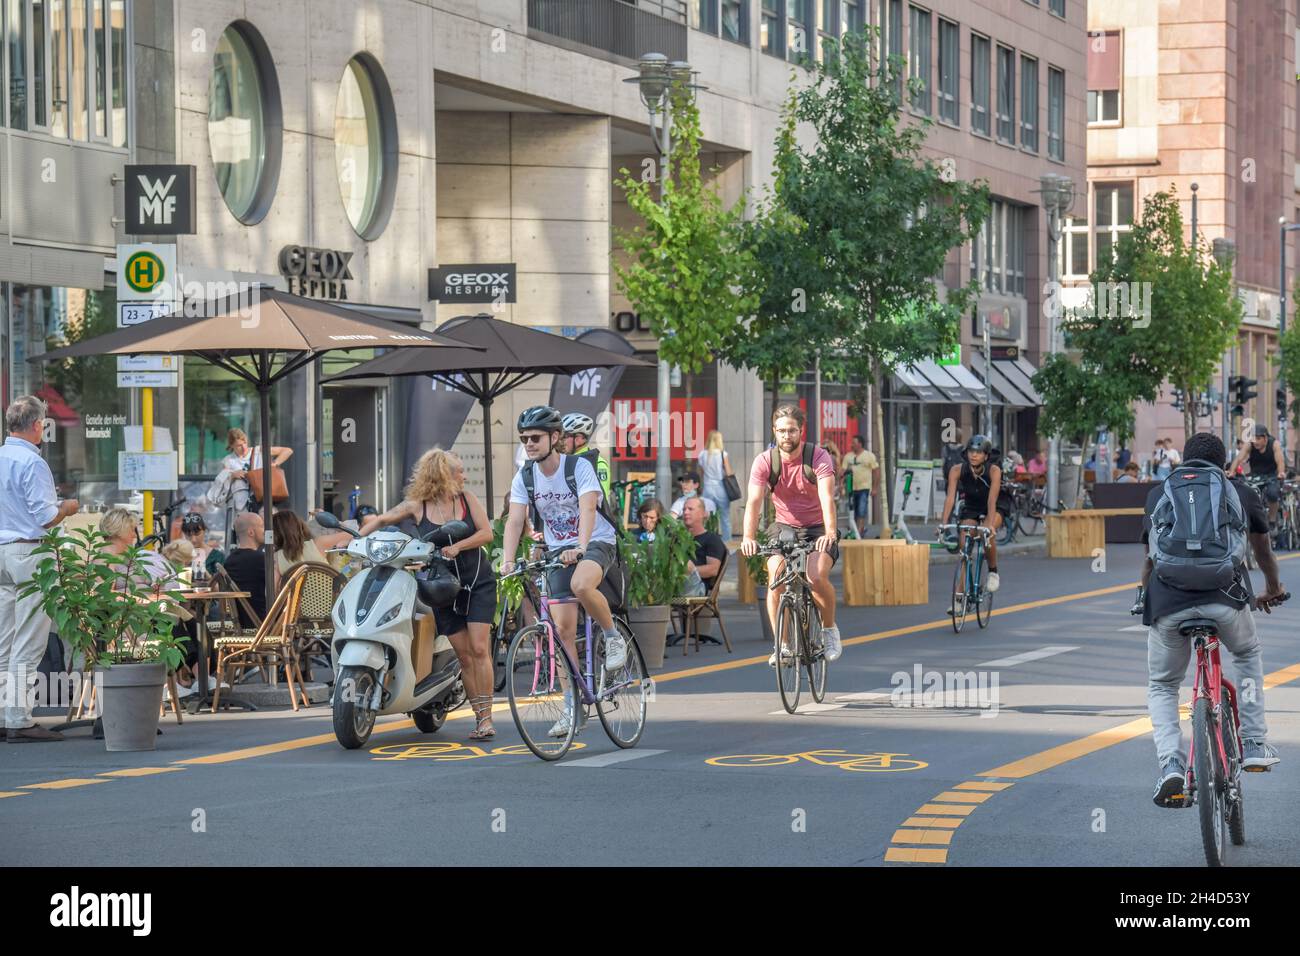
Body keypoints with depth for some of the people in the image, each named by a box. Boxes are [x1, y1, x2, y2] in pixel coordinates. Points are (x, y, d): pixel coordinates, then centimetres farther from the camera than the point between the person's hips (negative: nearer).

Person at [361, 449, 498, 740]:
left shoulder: (467, 498, 0)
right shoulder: (417, 505, -3)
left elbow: (486, 533, -6)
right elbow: (382, 521, 1)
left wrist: (457, 547, -20)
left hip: (478, 583, 0)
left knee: (479, 649, -10)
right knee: (463, 654, 0)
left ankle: (486, 718, -9)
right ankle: (478, 716, 6)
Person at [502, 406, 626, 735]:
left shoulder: (580, 467, -17)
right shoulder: (524, 477, -4)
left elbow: (587, 509, -30)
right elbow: (515, 521, -12)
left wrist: (580, 548, -46)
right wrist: (508, 560, -29)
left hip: (597, 542, -5)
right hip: (559, 551, 5)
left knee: (581, 585, -38)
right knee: (563, 628, -4)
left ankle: (613, 636, -10)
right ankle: (573, 707, 3)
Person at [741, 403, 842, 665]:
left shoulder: (819, 457, -17)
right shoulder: (764, 462, -12)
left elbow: (827, 498, -30)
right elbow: (754, 501, -23)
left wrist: (830, 533, -47)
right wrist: (749, 537, -40)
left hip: (818, 529, -2)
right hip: (786, 528, 2)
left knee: (817, 577, -27)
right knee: (776, 579, -22)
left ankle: (829, 629, 1)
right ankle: (783, 645, -11)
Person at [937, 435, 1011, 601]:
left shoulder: (994, 471, -29)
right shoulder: (958, 470, -23)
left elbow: (992, 500, -37)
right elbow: (950, 497, -29)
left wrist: (990, 524, -50)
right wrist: (943, 523, -40)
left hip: (997, 506, -3)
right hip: (971, 506, 3)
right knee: (963, 543, -15)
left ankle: (993, 572, -6)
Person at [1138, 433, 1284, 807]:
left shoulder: (1159, 494, 22)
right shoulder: (1241, 492, 22)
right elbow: (1263, 553, 38)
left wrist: (1146, 597, 49)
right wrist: (1272, 591, 57)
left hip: (1167, 602, 0)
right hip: (1225, 597, 0)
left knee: (1161, 687, 20)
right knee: (1248, 656, 32)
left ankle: (1170, 763, -4)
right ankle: (1255, 744, 25)